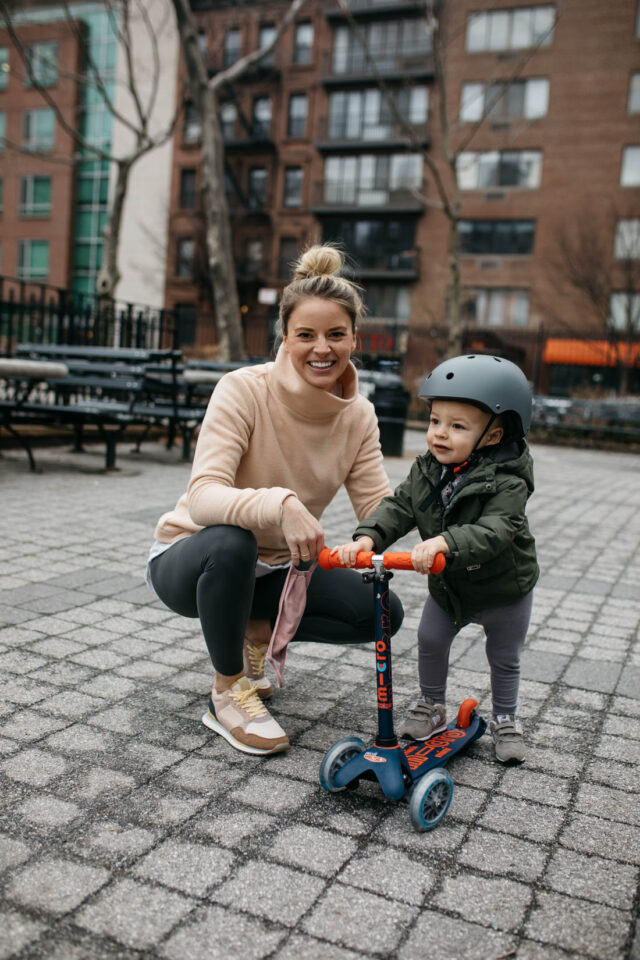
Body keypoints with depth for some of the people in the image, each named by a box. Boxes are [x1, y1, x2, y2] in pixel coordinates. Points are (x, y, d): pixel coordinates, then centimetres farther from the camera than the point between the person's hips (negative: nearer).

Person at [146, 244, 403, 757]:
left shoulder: (358, 416, -7)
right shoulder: (244, 390, -24)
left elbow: (379, 506, -14)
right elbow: (203, 496, -35)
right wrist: (280, 504, -53)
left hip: (273, 568, 5)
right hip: (189, 557, -4)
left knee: (382, 613, -12)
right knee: (230, 542, -39)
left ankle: (257, 631, 11)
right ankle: (228, 693, -14)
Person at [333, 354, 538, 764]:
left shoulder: (506, 483, -29)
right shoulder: (427, 471, -11)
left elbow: (494, 530, -43)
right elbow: (399, 507, -18)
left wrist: (445, 541, -59)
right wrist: (368, 537, -37)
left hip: (505, 590, -4)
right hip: (448, 587, 4)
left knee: (505, 658, 14)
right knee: (430, 641, 10)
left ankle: (506, 720, 37)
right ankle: (432, 706, 35)